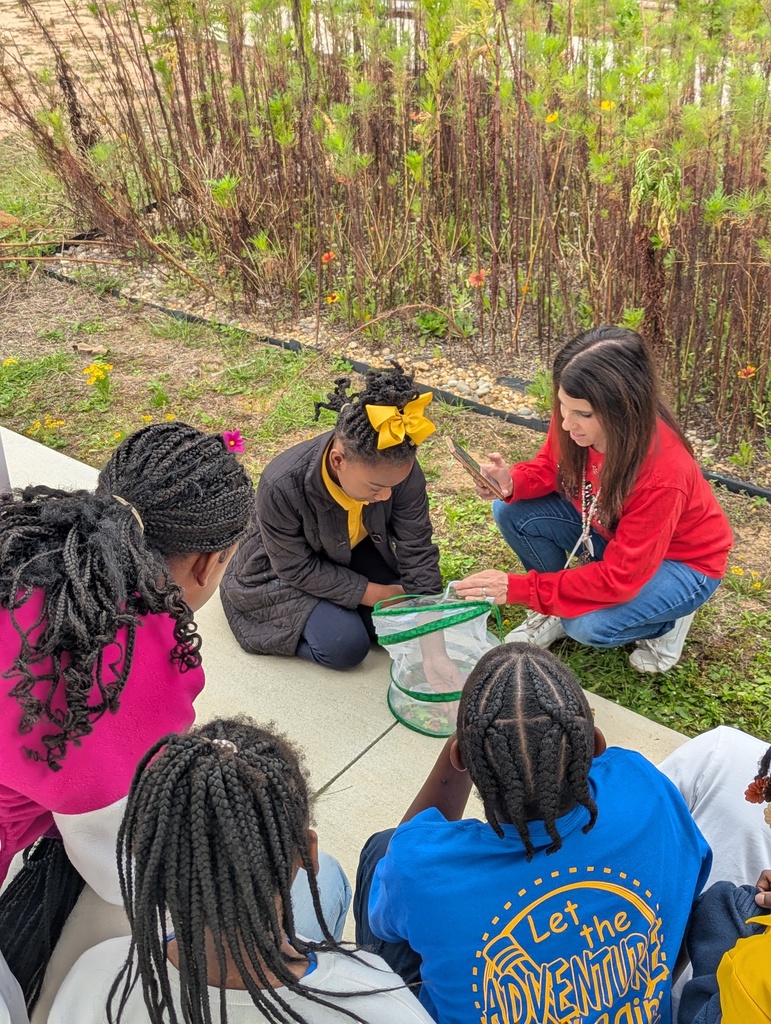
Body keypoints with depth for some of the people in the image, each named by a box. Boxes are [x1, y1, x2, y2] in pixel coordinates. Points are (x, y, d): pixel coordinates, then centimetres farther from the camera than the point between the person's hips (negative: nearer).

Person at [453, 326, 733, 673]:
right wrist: (512, 482, -28)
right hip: (611, 529, 6)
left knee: (590, 625, -29)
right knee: (512, 513, -16)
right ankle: (556, 608, 7)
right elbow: (550, 468, -4)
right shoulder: (573, 419, -24)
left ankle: (667, 621, 4)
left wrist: (518, 588, -34)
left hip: (679, 561, -5)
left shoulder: (661, 475, -39)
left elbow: (620, 578, -33)